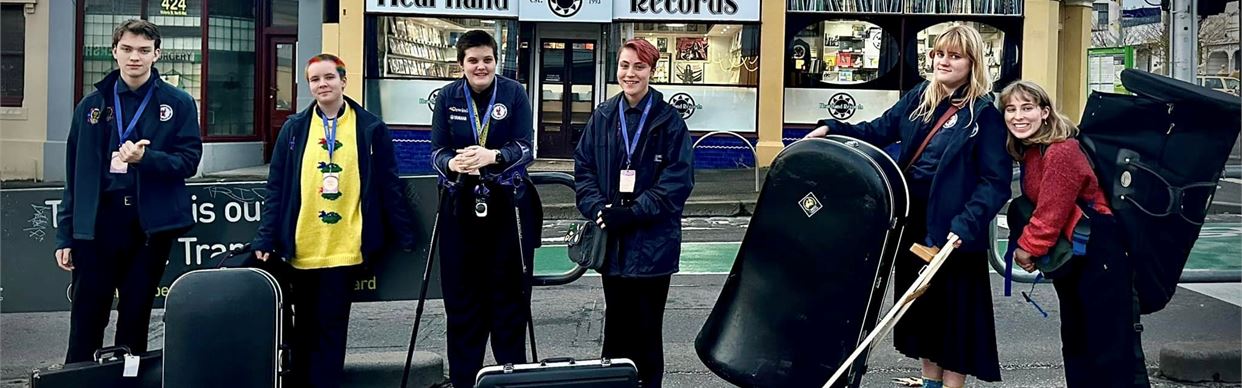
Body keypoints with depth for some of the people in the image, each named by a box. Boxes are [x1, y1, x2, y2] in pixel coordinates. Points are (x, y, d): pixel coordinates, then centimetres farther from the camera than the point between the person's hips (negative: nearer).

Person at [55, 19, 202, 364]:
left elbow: (189, 161, -3)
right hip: (97, 222, 1)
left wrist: (145, 158, -22)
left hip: (151, 223, -1)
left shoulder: (178, 104, 2)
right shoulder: (92, 105, 7)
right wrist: (65, 234, 5)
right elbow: (74, 174, 8)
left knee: (136, 316, 9)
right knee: (87, 320, 3)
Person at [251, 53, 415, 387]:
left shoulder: (371, 128, 0)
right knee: (304, 326, 14)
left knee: (331, 326, 3)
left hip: (344, 246, -2)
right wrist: (267, 238, -4)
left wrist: (404, 235, -1)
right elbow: (276, 187, 4)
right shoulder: (294, 128, 5)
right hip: (301, 247, 2)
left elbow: (389, 185, 2)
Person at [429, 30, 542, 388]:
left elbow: (525, 148, -9)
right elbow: (437, 152, -2)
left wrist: (492, 156, -29)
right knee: (462, 295, 3)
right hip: (461, 206, 1)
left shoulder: (514, 93, -1)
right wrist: (453, 163, -26)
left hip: (508, 206, -1)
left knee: (509, 293, 3)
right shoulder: (448, 97, 3)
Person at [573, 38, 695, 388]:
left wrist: (633, 213, -18)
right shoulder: (602, 117, 7)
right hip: (611, 240, 3)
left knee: (647, 328, 7)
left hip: (652, 241, -3)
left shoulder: (669, 120, -4)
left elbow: (679, 178, -11)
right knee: (616, 324, 13)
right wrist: (598, 208, -12)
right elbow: (583, 168, 6)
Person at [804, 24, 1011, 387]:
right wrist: (832, 129, -2)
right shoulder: (919, 97, 8)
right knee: (920, 301, 16)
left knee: (952, 306, 2)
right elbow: (877, 131, 14)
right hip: (913, 220, 6)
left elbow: (995, 181, -15)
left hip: (950, 229, -6)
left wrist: (965, 225, -26)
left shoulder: (983, 114, -10)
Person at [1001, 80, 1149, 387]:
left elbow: (1052, 211, -22)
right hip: (1071, 258, 10)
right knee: (1075, 341, 19)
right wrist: (1027, 245, 3)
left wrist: (1028, 247, -9)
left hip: (1100, 255, -10)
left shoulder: (1061, 152, -22)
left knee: (1114, 346, -7)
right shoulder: (1028, 152, 8)